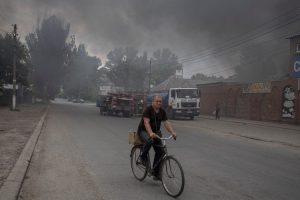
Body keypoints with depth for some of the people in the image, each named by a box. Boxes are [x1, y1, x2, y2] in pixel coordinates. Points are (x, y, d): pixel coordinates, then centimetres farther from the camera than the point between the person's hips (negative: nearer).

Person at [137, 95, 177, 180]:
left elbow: (166, 123, -7)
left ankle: (156, 173, 5)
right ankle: (143, 157, -10)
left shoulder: (162, 111, 2)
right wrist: (150, 133, -41)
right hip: (144, 131, -5)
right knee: (149, 141, -38)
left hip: (156, 132, 6)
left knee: (160, 151, -6)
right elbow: (146, 122, -26)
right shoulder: (148, 109, -15)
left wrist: (172, 132, -24)